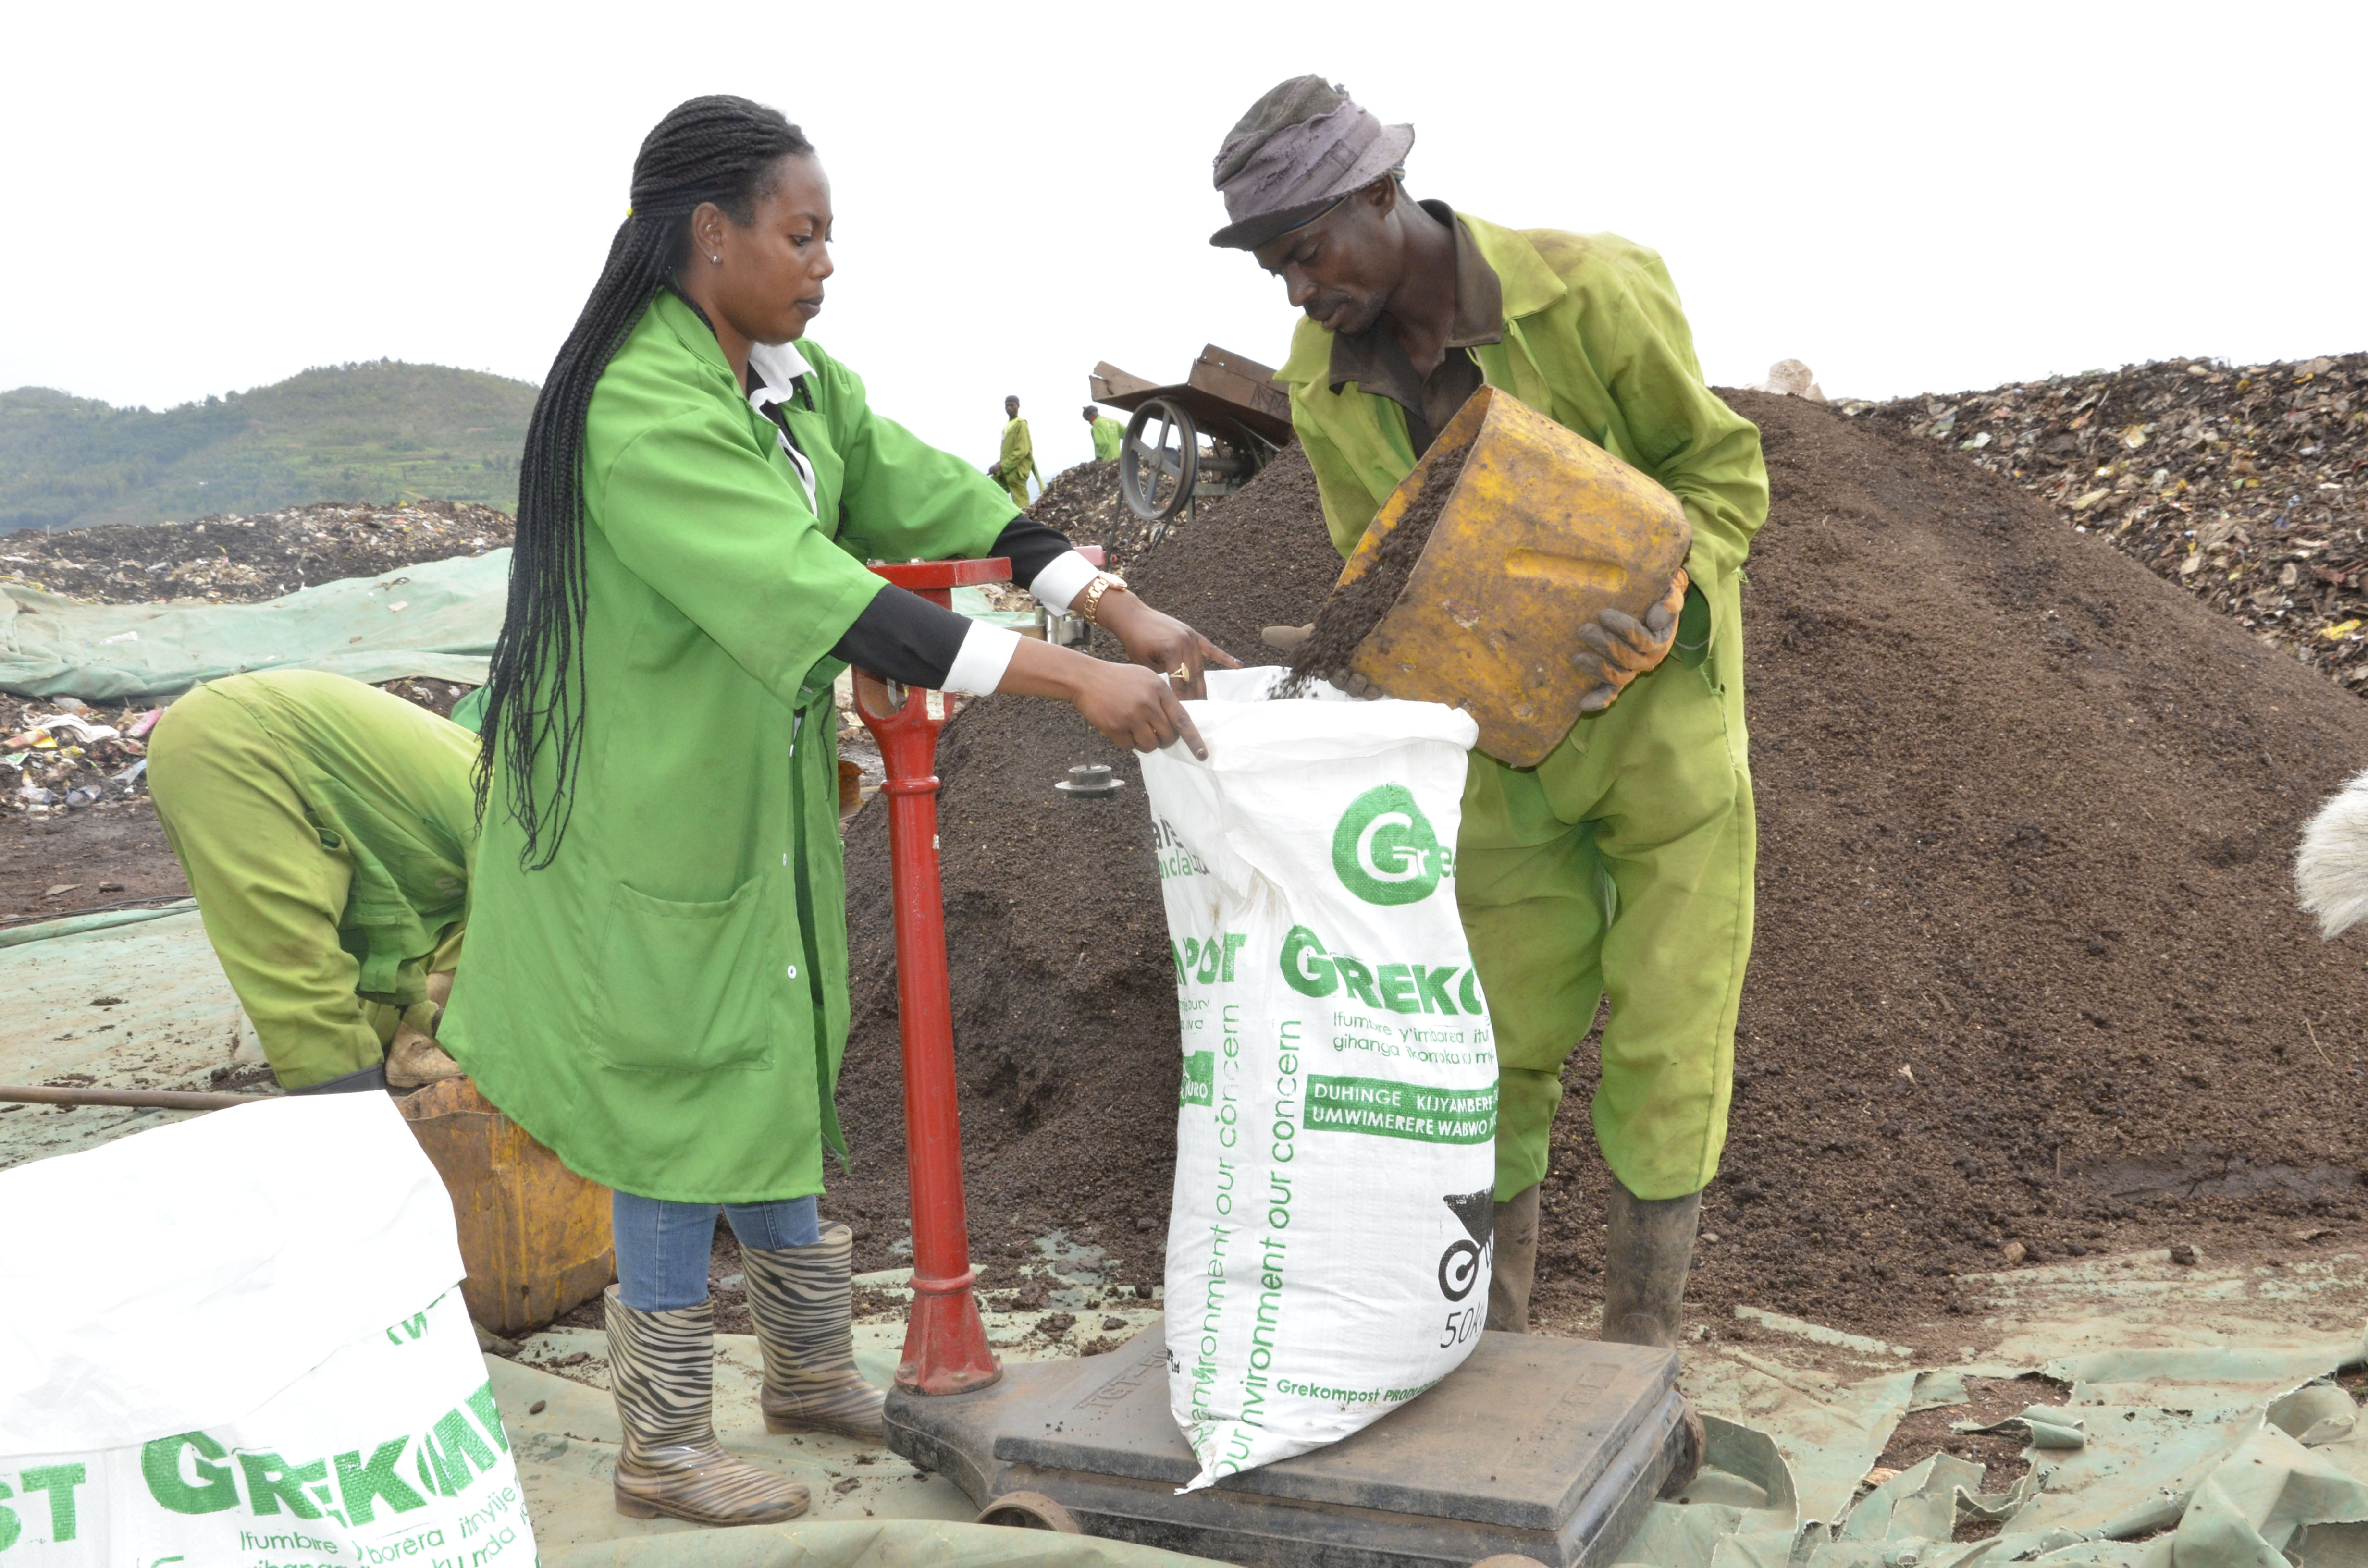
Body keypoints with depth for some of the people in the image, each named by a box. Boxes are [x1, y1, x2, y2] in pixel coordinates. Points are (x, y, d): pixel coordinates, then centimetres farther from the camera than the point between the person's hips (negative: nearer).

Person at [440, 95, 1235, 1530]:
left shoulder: (793, 378, 4)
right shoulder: (642, 409, -26)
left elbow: (929, 492, 1)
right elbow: (814, 596, -34)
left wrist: (1123, 612, -9)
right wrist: (1068, 678, -36)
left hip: (765, 795, 9)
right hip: (652, 809, -9)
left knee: (780, 1069, 18)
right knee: (690, 1098, 1)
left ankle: (813, 1369, 36)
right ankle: (665, 1449, 19)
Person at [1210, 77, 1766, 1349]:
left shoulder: (1591, 292, -22)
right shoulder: (1324, 386, -9)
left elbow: (1723, 470, -10)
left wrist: (1665, 612, -28)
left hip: (1668, 725, -3)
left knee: (1664, 1048, -1)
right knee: (1504, 1043, 6)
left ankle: (1641, 1348, 15)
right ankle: (1490, 1336, 23)